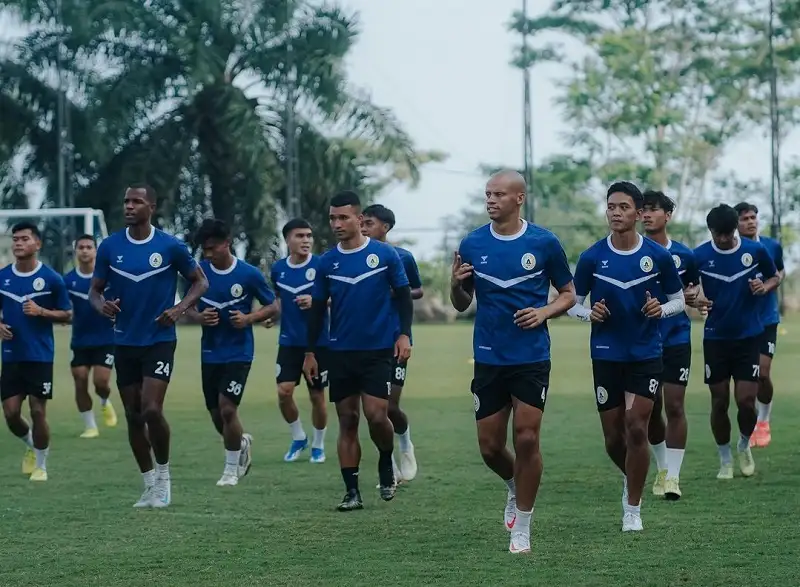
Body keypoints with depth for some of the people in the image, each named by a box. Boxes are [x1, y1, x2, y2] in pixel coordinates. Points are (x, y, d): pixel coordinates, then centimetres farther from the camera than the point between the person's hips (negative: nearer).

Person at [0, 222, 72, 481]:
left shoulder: (51, 279, -6)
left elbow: (67, 315, -1)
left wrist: (41, 311, -17)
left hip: (40, 357, -3)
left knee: (38, 412, -3)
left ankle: (41, 465, 14)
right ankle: (31, 446, 31)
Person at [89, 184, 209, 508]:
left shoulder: (171, 247, -7)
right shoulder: (110, 247, 0)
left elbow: (200, 281, 5)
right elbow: (95, 289, 8)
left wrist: (180, 308, -13)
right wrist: (101, 304, -15)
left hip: (159, 341, -4)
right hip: (124, 343, 4)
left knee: (151, 410, -17)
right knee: (133, 415, 7)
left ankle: (163, 473, 6)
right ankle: (150, 485, 20)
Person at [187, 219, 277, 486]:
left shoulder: (249, 274, -10)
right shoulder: (199, 271, -2)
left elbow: (272, 306, 0)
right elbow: (188, 306, 11)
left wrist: (249, 318, -17)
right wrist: (199, 317, -12)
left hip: (239, 352, -4)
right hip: (210, 352, 4)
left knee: (227, 408, -14)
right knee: (216, 414, 9)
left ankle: (231, 468, 4)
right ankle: (242, 442, 42)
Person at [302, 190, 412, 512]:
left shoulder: (385, 254, -3)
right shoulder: (327, 262, 4)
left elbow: (403, 296, 2)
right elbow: (318, 309, 11)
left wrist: (404, 334, -9)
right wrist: (310, 352, 9)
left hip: (378, 351, -3)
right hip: (341, 352, 3)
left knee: (377, 415, -12)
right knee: (347, 420, 4)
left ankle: (386, 463, 18)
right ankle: (352, 491, 8)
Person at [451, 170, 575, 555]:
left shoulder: (544, 243, -2)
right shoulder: (472, 244, 3)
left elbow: (568, 294, 8)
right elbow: (462, 304, 11)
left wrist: (544, 312, -12)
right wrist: (456, 284, -11)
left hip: (532, 358, -2)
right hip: (488, 360, 2)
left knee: (526, 439, -9)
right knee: (489, 446, 3)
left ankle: (522, 529, 3)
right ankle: (515, 488, 37)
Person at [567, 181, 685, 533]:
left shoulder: (658, 256, -3)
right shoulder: (592, 257, -3)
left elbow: (678, 300, 7)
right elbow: (573, 302, 6)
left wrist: (661, 309, -15)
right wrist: (589, 313, -16)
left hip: (646, 355, -1)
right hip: (606, 355, 1)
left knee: (636, 427, -12)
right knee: (614, 438, 5)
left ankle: (633, 509, -1)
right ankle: (632, 478, 38)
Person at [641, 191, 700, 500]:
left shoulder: (683, 255, 2)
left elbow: (695, 285, 17)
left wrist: (692, 294, -5)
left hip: (676, 339, -1)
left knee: (674, 407, -6)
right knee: (650, 410, 7)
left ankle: (673, 476, -1)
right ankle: (663, 468, 26)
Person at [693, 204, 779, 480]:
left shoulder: (755, 251, -5)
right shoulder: (700, 256, -6)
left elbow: (775, 277, 11)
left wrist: (765, 287, -12)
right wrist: (695, 298, -17)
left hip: (749, 336, 0)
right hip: (715, 338, 0)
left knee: (746, 400, -5)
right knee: (719, 402, 2)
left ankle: (744, 446, 24)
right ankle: (725, 460, 18)